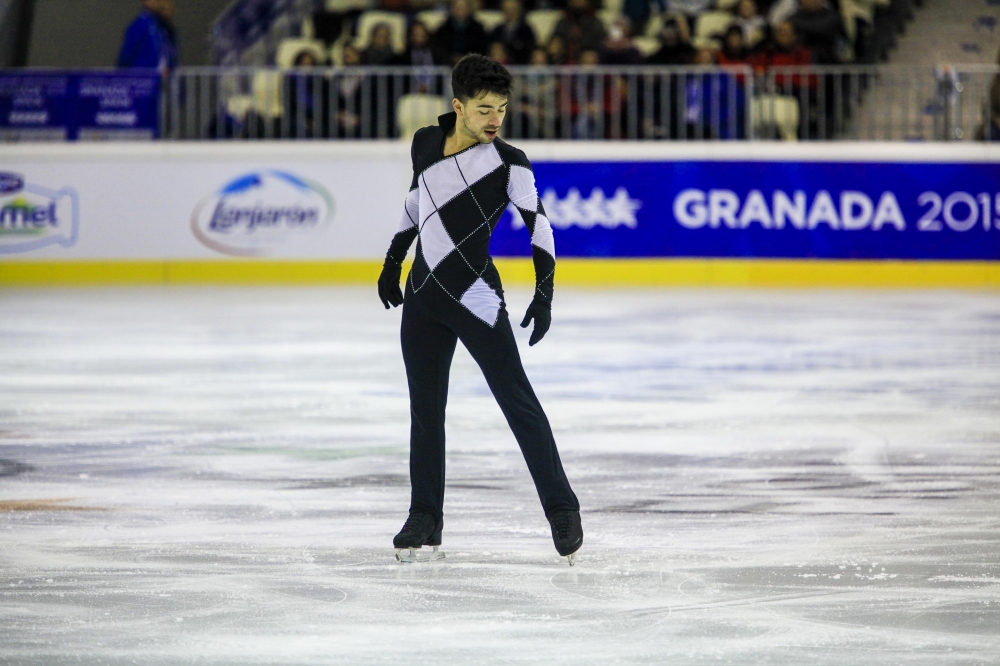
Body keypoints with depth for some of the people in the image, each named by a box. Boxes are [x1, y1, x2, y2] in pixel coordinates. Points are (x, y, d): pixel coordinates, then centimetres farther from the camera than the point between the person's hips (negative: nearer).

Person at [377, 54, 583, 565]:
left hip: (475, 298, -5)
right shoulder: (425, 143, 3)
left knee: (517, 401, -6)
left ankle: (562, 511, -1)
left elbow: (538, 225, -11)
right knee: (425, 407, 9)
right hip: (422, 295, 5)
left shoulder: (507, 163, -11)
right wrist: (393, 260, 23)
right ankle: (425, 518, 17)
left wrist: (544, 292, -20)